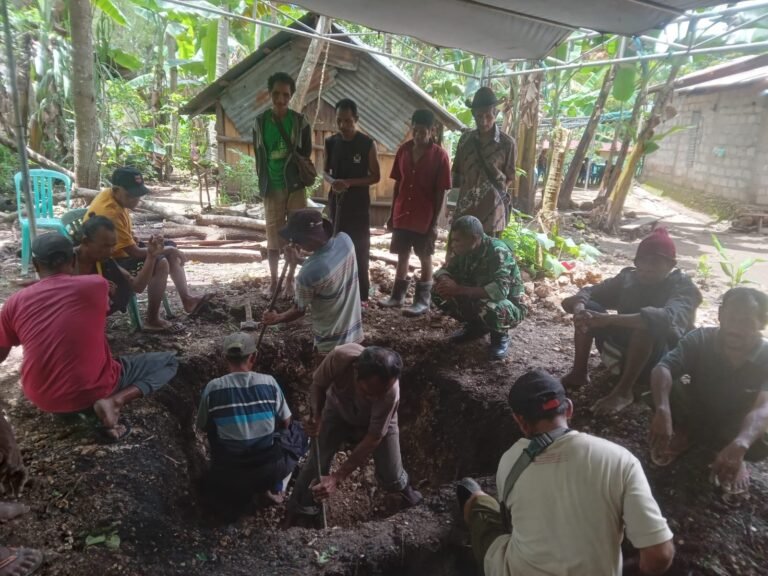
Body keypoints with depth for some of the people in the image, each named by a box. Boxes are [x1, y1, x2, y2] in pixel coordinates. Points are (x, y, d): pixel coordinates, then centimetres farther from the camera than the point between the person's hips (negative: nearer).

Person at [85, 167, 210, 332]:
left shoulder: (109, 194, -3)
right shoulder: (110, 213, -33)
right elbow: (135, 253, -28)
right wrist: (167, 250, -15)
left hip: (121, 249, 10)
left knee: (170, 247, 7)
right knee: (160, 263, -29)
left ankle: (187, 299, 5)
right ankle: (152, 320, -18)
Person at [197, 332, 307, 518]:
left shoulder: (213, 387, -9)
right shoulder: (269, 382, -8)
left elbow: (203, 427, 7)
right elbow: (286, 423, 6)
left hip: (230, 473, 3)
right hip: (270, 468, -2)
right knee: (297, 431, 27)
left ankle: (235, 493, 15)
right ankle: (275, 488, 13)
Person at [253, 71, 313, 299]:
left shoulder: (300, 122, -3)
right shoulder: (260, 121, 1)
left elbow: (306, 154, 3)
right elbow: (259, 155, 6)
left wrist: (296, 176, 0)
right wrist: (264, 183, 4)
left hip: (295, 186, -1)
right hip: (272, 188, 1)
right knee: (273, 237, 6)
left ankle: (289, 280, 17)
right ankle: (273, 280, 18)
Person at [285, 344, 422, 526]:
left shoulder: (390, 393, -42)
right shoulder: (340, 357, -41)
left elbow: (373, 438, -30)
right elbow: (318, 385, -18)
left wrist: (337, 478, -32)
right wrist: (316, 415, -36)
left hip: (377, 421, -1)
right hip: (338, 411, 1)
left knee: (391, 479, -1)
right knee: (316, 464, -9)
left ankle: (405, 489, 35)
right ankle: (297, 511, 16)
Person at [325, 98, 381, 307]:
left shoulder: (368, 144, -7)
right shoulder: (330, 142, 5)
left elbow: (375, 176, -5)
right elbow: (325, 170, 14)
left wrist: (349, 183, -18)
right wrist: (331, 181, -11)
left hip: (358, 202, -4)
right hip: (336, 200, 4)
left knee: (359, 248, -1)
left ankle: (361, 294, 7)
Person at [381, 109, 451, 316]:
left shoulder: (440, 156, -10)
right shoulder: (403, 150, 3)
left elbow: (440, 192, -9)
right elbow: (398, 184, 8)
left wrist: (435, 222, -11)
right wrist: (392, 213, 8)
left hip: (425, 218, -4)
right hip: (402, 215, 5)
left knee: (425, 257, 7)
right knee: (402, 255, 13)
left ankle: (423, 300, 16)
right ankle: (397, 296, 26)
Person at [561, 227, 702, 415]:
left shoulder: (683, 288, -16)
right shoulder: (629, 277, 0)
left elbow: (667, 318, -39)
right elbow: (590, 291, -5)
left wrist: (609, 319, -50)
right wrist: (578, 306, -32)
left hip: (662, 361, -5)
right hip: (624, 351, 6)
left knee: (648, 324, -36)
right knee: (588, 307, -11)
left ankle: (623, 392, -31)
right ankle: (579, 373, -11)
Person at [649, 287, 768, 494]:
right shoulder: (700, 339, -21)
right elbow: (662, 368, -37)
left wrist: (739, 445, -60)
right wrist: (662, 410, -56)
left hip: (739, 431, 0)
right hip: (697, 415, 1)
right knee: (669, 385, -27)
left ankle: (733, 455, 3)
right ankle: (683, 434, 2)